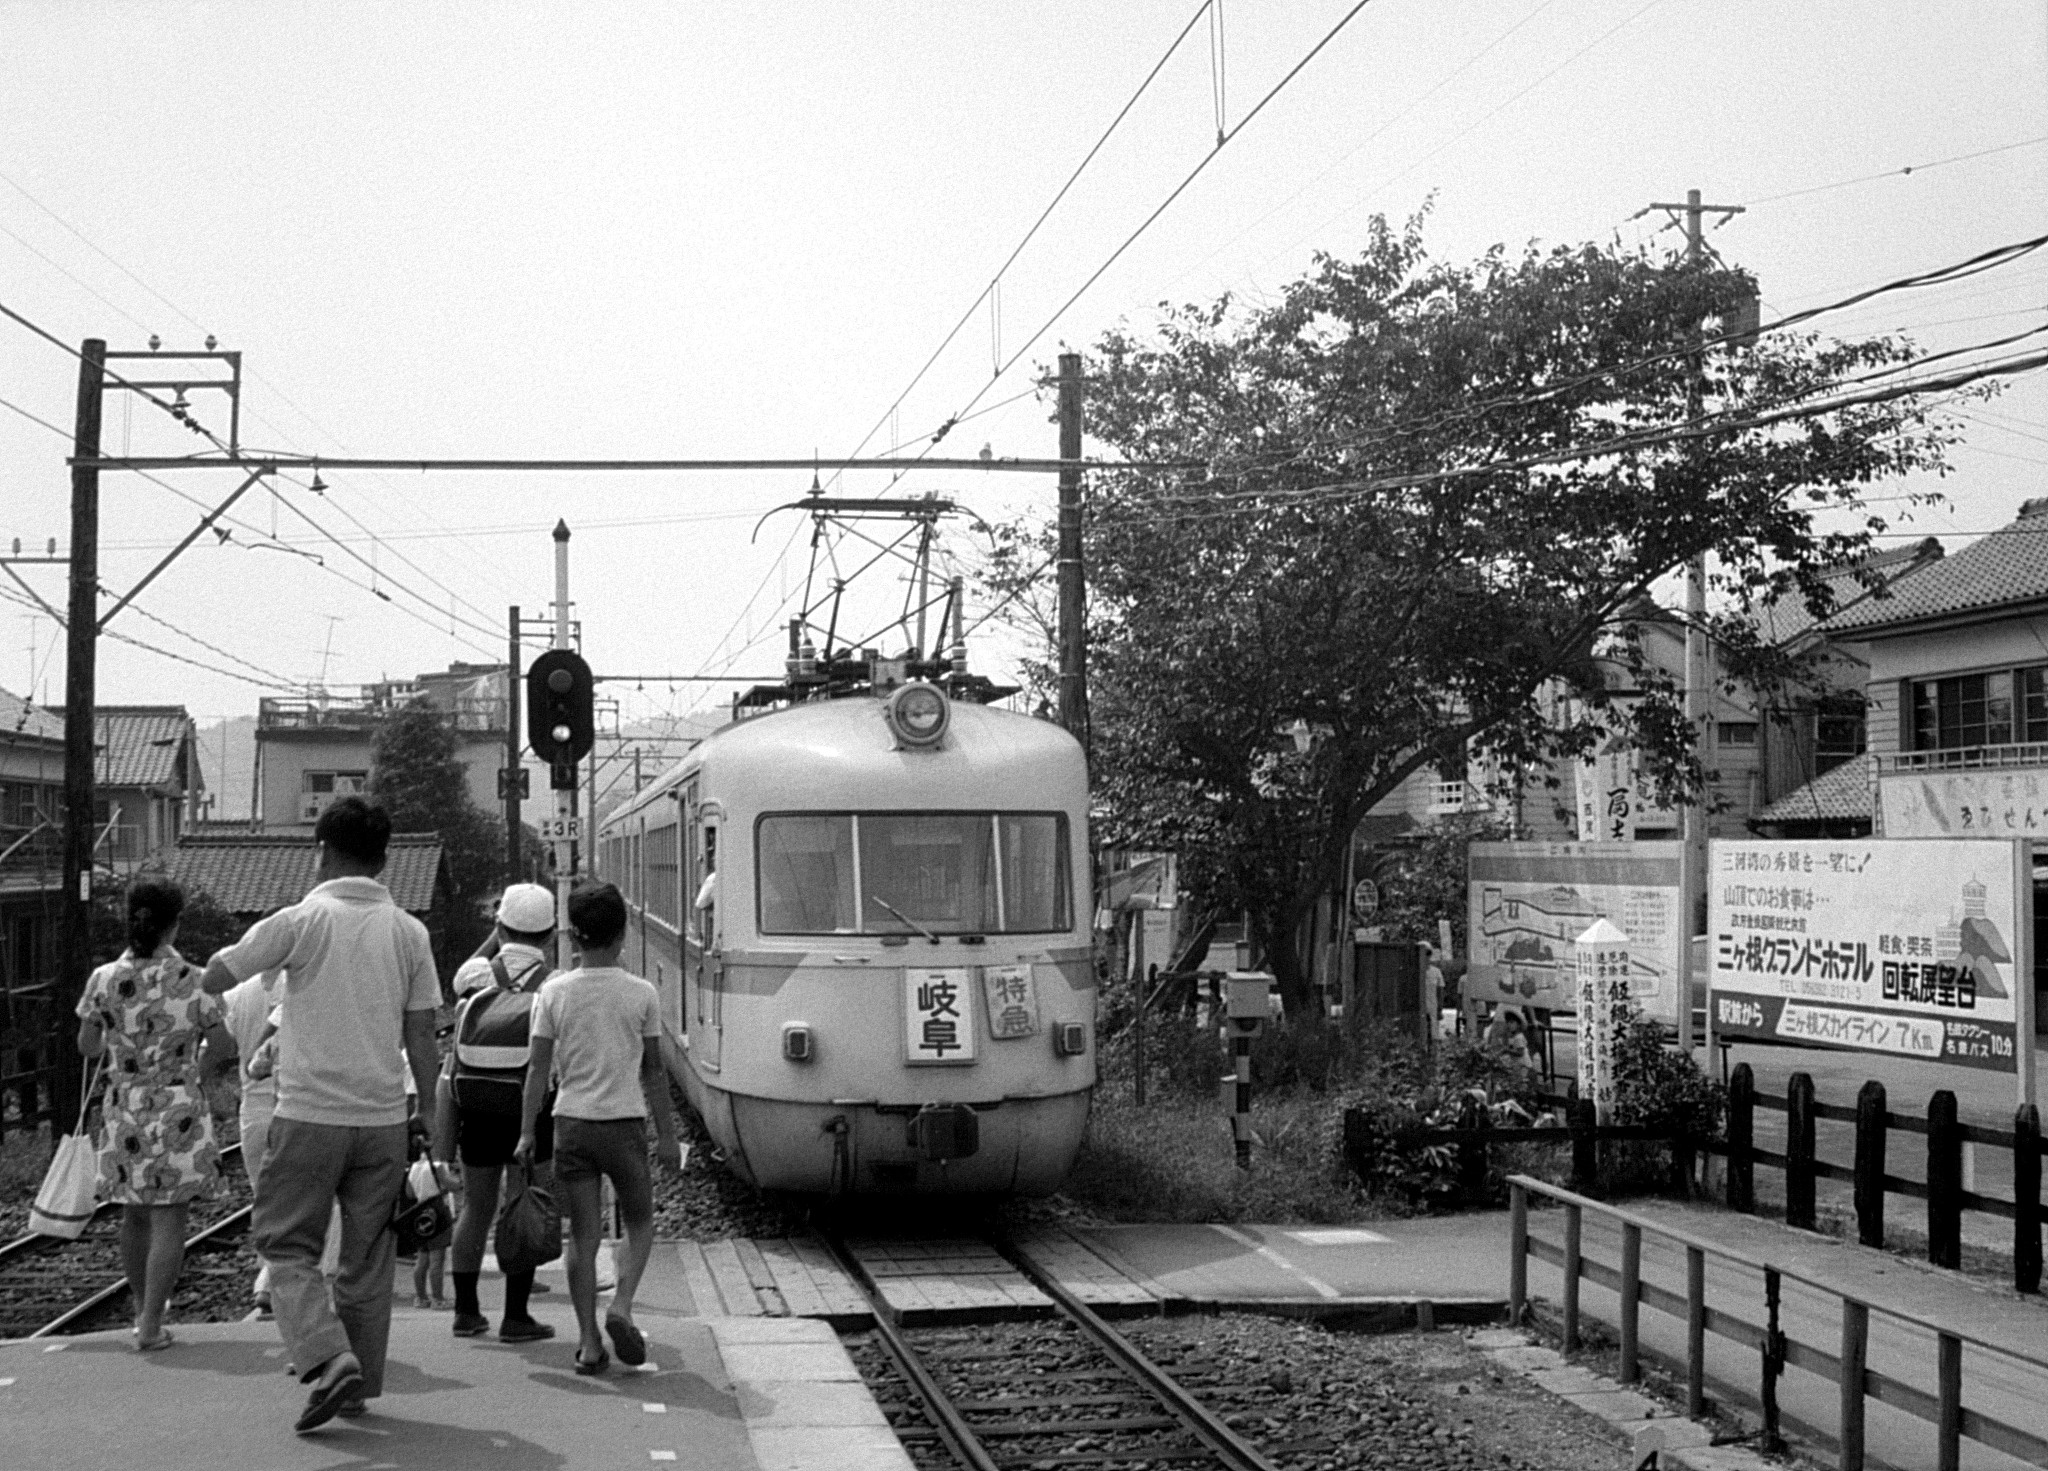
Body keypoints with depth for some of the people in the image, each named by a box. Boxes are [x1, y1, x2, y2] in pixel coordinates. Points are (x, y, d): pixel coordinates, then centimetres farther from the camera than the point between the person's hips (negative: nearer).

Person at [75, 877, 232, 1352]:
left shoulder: (104, 979, -5)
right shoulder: (193, 980, -12)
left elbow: (87, 1045, 5)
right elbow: (221, 1044, -6)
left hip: (125, 1109, 3)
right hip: (179, 1109, -3)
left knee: (135, 1214, 19)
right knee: (169, 1220, 1)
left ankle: (143, 1307, 33)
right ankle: (150, 1325, -3)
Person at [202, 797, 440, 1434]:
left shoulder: (302, 920, -8)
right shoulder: (409, 932, 3)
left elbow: (213, 979, -5)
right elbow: (421, 1034, 4)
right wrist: (429, 1111, 12)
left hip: (310, 1114, -4)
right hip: (383, 1118, 4)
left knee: (288, 1249, 7)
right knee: (367, 1258, 14)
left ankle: (329, 1363, -11)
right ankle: (360, 1385, 19)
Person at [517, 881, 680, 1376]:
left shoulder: (554, 993, -2)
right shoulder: (641, 994, -3)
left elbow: (538, 1068, -1)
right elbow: (654, 1071, 1)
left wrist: (526, 1132, 6)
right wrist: (667, 1134, 9)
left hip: (572, 1122, 1)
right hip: (625, 1122, -1)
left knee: (583, 1234, 7)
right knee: (640, 1224, 16)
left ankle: (589, 1343, 6)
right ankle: (621, 1306, -7)